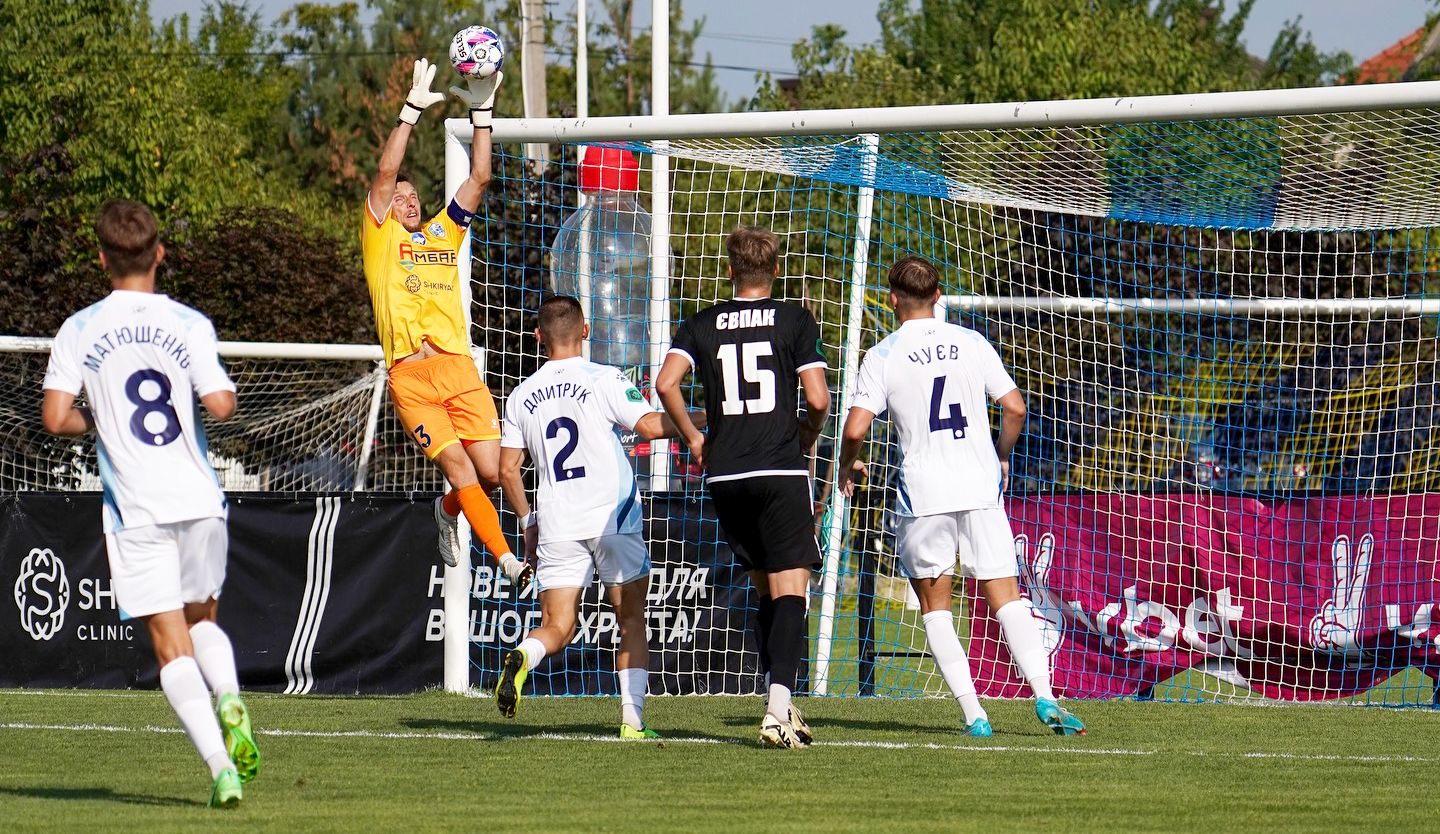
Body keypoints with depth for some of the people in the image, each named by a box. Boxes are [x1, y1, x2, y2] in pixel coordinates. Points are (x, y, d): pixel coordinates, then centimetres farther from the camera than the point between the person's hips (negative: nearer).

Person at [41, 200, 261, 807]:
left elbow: (55, 418, -6)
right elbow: (221, 405, -10)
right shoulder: (188, 324, -2)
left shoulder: (79, 331, -1)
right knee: (202, 618, 23)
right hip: (199, 500, 2)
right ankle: (229, 699, -7)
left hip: (137, 511, -1)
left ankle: (221, 764, -16)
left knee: (172, 647, 0)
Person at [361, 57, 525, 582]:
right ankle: (505, 557, -11)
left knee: (491, 470, -5)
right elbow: (386, 173, -1)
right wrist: (412, 109, -4)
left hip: (458, 367, 4)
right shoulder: (381, 238, 12)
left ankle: (448, 511, 26)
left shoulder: (444, 234, 23)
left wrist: (482, 112, 11)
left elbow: (478, 179, 17)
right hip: (410, 376, -4)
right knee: (458, 467, -14)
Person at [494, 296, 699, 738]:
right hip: (613, 519, -3)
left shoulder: (521, 396, 8)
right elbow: (649, 424, -16)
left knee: (557, 627, 3)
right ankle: (632, 721, 3)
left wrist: (528, 520, 22)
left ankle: (522, 656, -30)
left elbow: (507, 471, 9)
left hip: (557, 527, 3)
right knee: (631, 621, 10)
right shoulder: (604, 380, -5)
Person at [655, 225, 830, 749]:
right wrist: (808, 436, 15)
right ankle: (779, 709, -23)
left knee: (766, 591, 17)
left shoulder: (701, 325, 10)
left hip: (724, 476, 4)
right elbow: (817, 398, -5)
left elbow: (666, 382, -5)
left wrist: (693, 437, 9)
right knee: (790, 591, -7)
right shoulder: (795, 321, 2)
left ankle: (781, 707, 16)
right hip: (780, 470, -4)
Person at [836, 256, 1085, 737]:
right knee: (1006, 596, 3)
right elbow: (1015, 408, 3)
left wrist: (847, 468, 12)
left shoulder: (883, 356, -2)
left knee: (935, 606, 9)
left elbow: (855, 429, -8)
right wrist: (1002, 457, 20)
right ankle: (1044, 696, -14)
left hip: (923, 494, -2)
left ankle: (973, 713, -2)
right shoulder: (971, 344, 6)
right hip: (981, 489, 2)